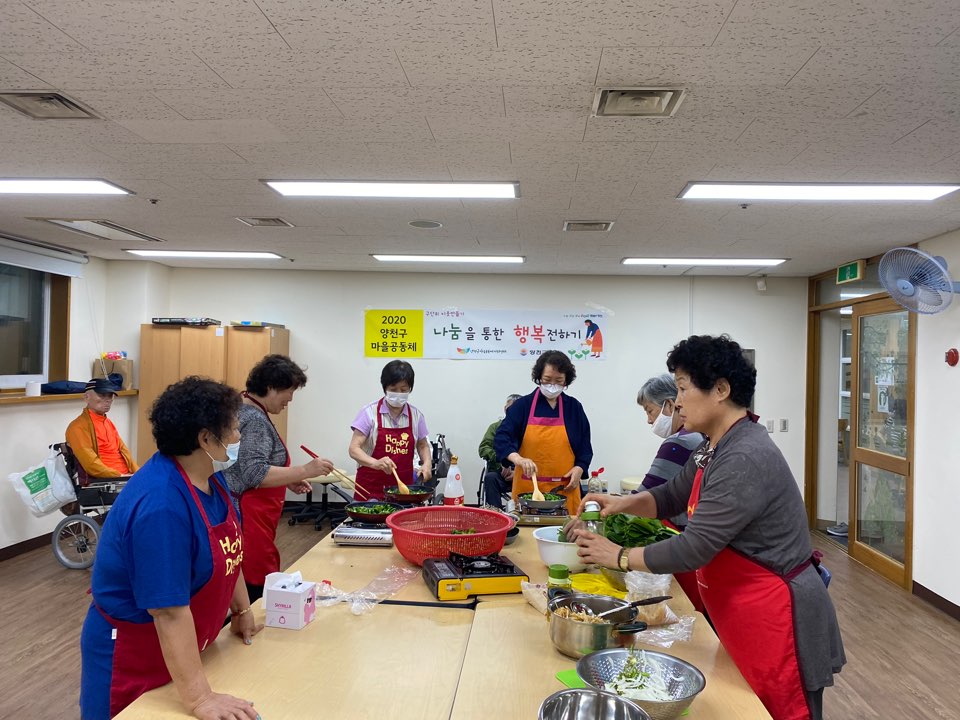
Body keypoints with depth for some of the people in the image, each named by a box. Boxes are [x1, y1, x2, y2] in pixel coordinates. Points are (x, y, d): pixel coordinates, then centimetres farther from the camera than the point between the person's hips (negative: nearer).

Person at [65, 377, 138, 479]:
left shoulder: (108, 422, 21)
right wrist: (119, 476, -16)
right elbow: (91, 464, -13)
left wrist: (138, 474, 2)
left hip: (126, 477, 8)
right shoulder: (78, 426, -4)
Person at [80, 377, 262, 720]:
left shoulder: (208, 476, -5)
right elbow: (170, 612, -34)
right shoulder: (161, 505, -33)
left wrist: (242, 609, 11)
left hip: (183, 644, 8)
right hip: (133, 657, -8)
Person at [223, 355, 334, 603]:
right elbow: (256, 475, -24)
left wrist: (289, 479, 15)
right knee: (258, 584, -7)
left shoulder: (246, 410, 14)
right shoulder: (255, 420, -17)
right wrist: (305, 470, -24)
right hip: (249, 519, -11)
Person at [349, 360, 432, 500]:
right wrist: (376, 463, -27)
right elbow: (354, 448, -10)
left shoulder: (415, 415, 3)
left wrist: (427, 463, -4)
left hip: (404, 486, 3)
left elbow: (422, 446, 16)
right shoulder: (370, 412, -7)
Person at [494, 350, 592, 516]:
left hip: (564, 489, 1)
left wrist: (579, 468, -3)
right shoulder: (523, 405, 2)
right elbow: (501, 437, -7)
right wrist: (518, 459, -24)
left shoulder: (574, 408, 9)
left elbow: (585, 446, 15)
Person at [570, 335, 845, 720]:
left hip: (776, 620, -9)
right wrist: (622, 503, -2)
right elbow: (674, 495, 17)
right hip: (747, 616, 9)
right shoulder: (716, 448, 5)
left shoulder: (746, 460, -27)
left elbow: (693, 549, -27)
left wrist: (619, 556, -15)